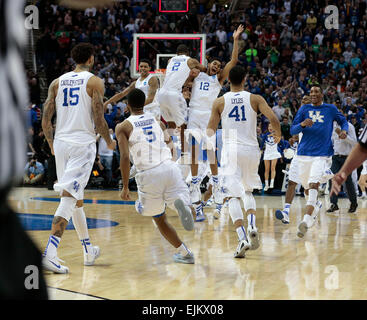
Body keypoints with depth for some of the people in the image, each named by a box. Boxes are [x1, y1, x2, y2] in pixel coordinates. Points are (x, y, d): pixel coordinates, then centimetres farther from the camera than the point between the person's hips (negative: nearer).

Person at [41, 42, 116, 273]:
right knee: (69, 198, -11)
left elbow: (46, 119, 8)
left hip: (61, 143, 6)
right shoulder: (94, 82, -2)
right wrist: (110, 142, 8)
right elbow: (99, 119, -9)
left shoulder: (57, 83, 12)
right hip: (83, 144, -6)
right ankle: (50, 253, -24)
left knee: (76, 197, 18)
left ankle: (88, 250, 30)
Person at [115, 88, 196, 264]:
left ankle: (185, 253, 13)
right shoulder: (156, 120, 18)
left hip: (148, 175, -2)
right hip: (169, 167, 2)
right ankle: (181, 202, -25)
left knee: (159, 219, 18)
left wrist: (125, 187, -2)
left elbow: (125, 157, -6)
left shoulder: (123, 127, 6)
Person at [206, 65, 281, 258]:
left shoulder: (220, 102, 1)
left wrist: (210, 141, 23)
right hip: (251, 150, 2)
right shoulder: (255, 99, 2)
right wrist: (277, 135, 11)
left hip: (231, 150, -2)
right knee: (248, 191, 24)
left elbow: (210, 130, 1)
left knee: (233, 196, -3)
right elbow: (273, 119, -8)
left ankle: (242, 238, -20)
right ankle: (252, 227, 0)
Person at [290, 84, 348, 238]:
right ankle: (313, 212, 42)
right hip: (304, 153, 3)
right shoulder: (304, 109, 8)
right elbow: (292, 130, 5)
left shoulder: (330, 109, 5)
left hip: (322, 154, -3)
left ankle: (306, 221, -31)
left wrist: (344, 130, -2)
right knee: (307, 185, 14)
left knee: (313, 185, -21)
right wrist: (302, 124, -17)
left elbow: (343, 121, 20)